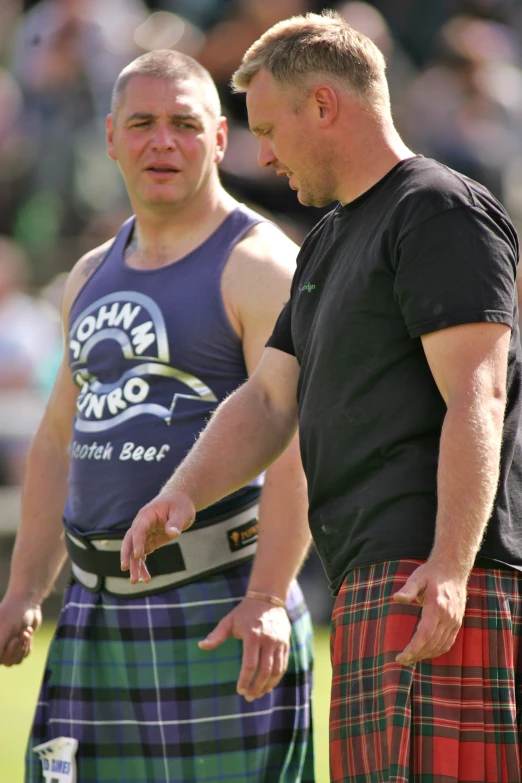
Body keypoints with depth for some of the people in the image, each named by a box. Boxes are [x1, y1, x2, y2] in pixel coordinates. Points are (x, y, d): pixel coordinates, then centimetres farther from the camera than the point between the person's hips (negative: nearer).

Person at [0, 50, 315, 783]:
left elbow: (298, 446, -17)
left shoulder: (260, 266, -7)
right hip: (100, 611, 7)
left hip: (218, 605, -7)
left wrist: (266, 599, -27)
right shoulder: (94, 275, 17)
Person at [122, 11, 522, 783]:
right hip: (373, 578, 10)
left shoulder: (441, 211, -6)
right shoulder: (329, 244, 25)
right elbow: (270, 399, 21)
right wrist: (182, 493, 2)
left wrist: (449, 566, -25)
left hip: (433, 580, -10)